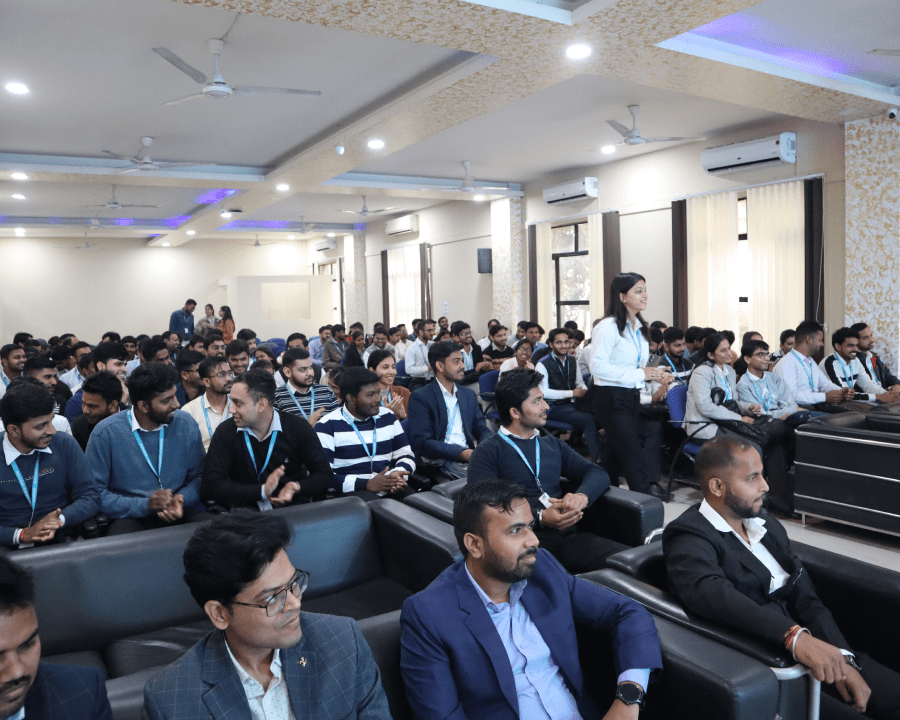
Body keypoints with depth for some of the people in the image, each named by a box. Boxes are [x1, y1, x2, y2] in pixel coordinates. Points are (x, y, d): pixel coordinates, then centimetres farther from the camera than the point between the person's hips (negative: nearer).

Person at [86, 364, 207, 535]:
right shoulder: (105, 433, -5)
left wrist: (181, 499, -11)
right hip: (130, 518, -1)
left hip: (181, 514, 2)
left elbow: (198, 476, 11)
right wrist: (144, 505, -17)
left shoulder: (186, 425, 3)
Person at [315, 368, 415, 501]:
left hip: (391, 490, 6)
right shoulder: (328, 426, -3)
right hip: (350, 493, -5)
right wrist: (367, 484, -20)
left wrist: (398, 474, -9)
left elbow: (406, 455, 16)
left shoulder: (388, 417, 13)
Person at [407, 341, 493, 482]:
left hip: (468, 455, 7)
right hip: (440, 461, -6)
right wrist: (462, 453, -21)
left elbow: (482, 429, 17)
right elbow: (422, 443, -10)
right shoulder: (420, 398, -2)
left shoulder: (469, 395, 19)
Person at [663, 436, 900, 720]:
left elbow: (807, 599, 10)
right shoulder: (688, 537, -11)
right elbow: (711, 593, -31)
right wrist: (794, 635, -42)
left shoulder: (768, 525, 14)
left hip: (814, 655, 7)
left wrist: (842, 658, -6)